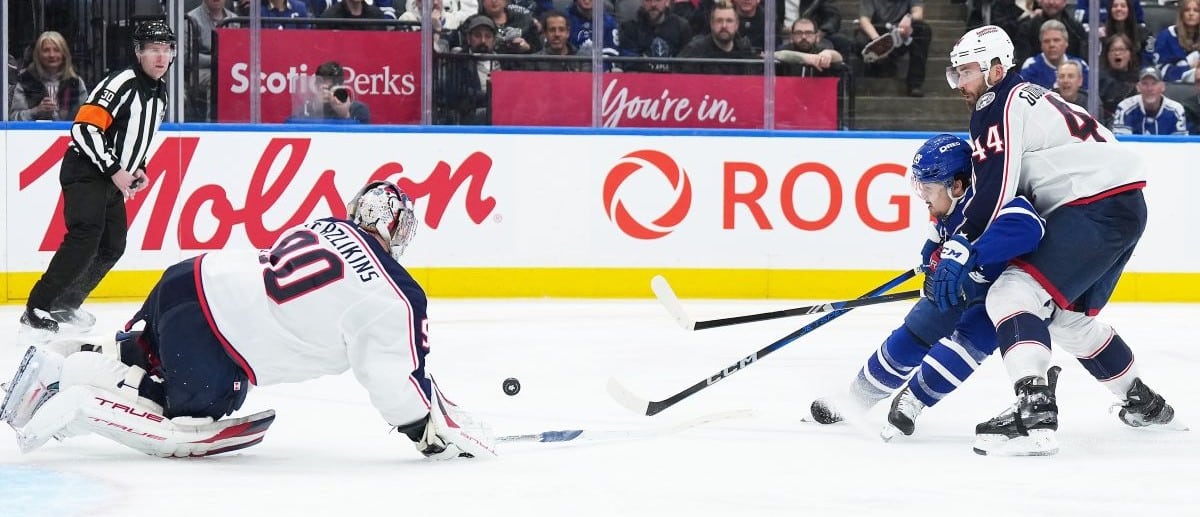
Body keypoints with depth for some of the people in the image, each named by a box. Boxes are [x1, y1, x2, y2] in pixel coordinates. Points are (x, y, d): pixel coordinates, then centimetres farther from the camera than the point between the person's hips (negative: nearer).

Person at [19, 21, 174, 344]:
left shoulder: (159, 92, 11)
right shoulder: (121, 84, -18)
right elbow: (84, 128, -24)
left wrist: (138, 167, 12)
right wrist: (114, 170, -24)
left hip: (113, 180, 10)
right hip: (86, 172, -10)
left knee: (113, 245, 10)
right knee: (85, 239, -24)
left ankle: (64, 305, 22)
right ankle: (36, 312, -27)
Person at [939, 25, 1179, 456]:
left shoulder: (1000, 106, -6)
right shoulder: (1029, 97, 25)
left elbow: (995, 189, -18)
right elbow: (1014, 187, 28)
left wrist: (959, 249, -19)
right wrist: (958, 242, 23)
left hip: (1098, 207, -10)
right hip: (1125, 209, 10)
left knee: (1012, 295, -19)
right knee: (1069, 316, 27)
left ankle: (1034, 416, -34)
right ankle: (1144, 403, 38)